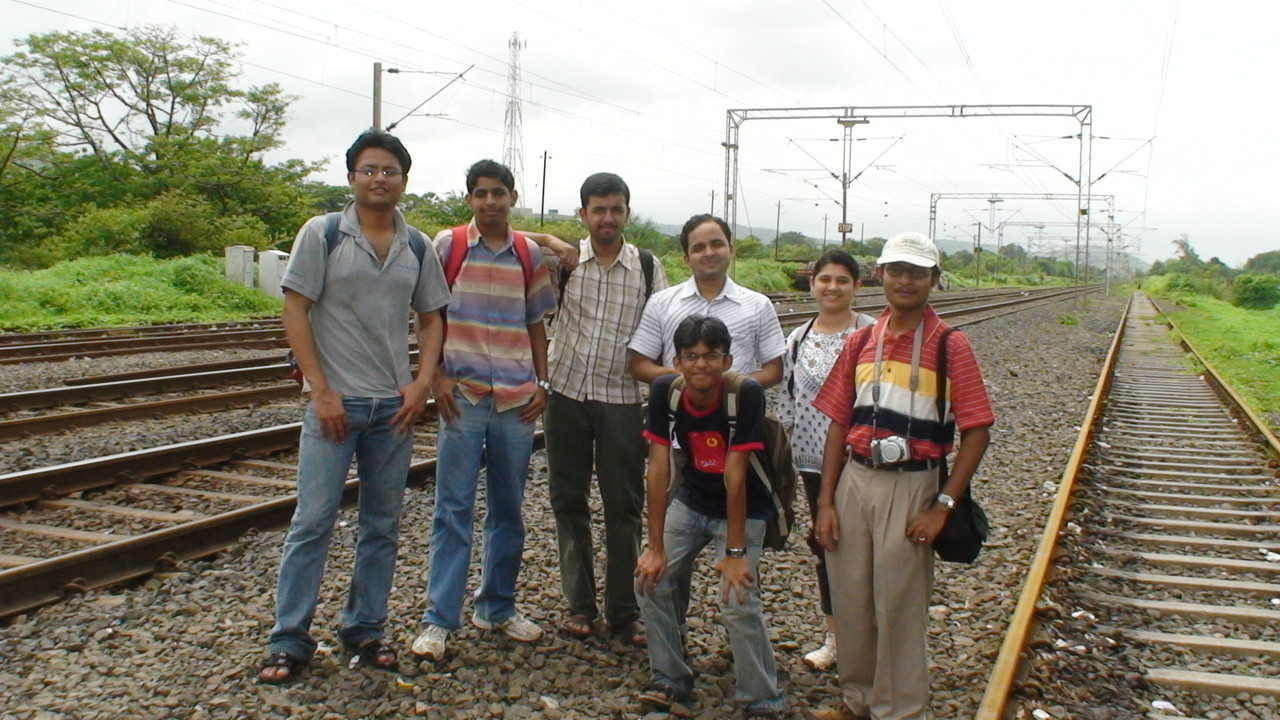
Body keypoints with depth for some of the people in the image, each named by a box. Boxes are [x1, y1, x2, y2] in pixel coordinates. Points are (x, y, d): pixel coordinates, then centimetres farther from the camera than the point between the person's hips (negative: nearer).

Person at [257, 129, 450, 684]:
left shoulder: (418, 247, 8)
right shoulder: (322, 234, -2)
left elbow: (430, 319, 14)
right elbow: (295, 312, -5)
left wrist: (422, 382, -1)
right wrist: (321, 392, -11)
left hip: (395, 407, 4)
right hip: (335, 403, -4)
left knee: (381, 527, 10)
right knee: (313, 523, -2)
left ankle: (365, 630, 24)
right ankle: (290, 640, 10)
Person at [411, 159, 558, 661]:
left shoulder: (529, 254, 9)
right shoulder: (447, 245, 1)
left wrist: (542, 383, 6)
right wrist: (438, 376, -7)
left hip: (517, 398, 3)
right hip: (463, 394, -3)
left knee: (508, 509, 11)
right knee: (454, 509, -1)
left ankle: (497, 607, 24)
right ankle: (439, 620, 6)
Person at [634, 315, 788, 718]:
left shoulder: (746, 395, -26)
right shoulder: (665, 391, -16)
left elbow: (735, 476, -26)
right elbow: (658, 468, -16)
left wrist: (735, 551, -23)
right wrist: (656, 548, -16)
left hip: (742, 510, -4)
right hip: (689, 501, 5)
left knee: (738, 602, -16)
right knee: (652, 581, -3)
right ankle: (670, 680, 18)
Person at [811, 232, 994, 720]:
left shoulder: (949, 345, -5)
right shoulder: (860, 342, 8)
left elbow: (977, 432, -8)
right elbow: (839, 425, 8)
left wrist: (942, 506, -14)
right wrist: (826, 502, 3)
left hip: (910, 487, -4)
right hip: (854, 481, 4)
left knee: (899, 607, 4)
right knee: (849, 602, 13)